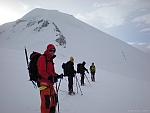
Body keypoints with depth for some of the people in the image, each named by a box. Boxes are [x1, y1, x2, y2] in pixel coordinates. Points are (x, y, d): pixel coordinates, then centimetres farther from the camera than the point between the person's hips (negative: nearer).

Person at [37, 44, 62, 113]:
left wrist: (57, 75, 8)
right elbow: (41, 71, -18)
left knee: (54, 98, 18)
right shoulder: (42, 58, -8)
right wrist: (49, 77, -30)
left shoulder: (50, 59, 19)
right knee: (46, 100, -12)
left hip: (50, 83, 10)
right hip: (43, 82, -9)